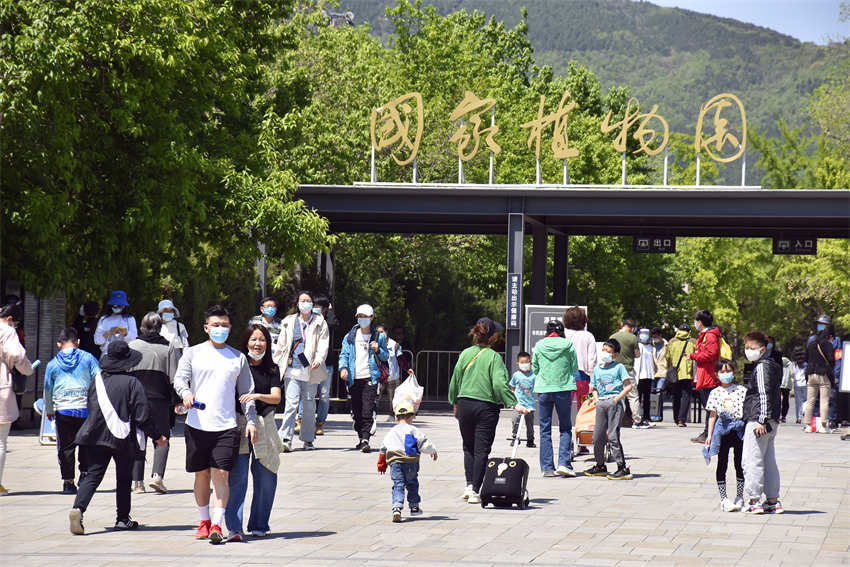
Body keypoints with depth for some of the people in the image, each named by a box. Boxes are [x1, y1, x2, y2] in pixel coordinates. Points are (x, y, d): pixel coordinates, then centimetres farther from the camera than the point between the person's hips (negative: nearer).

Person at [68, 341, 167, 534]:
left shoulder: (97, 380, 6)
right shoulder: (132, 383, -8)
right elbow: (142, 415, -9)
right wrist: (157, 436, 3)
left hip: (96, 436, 3)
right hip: (123, 438, -3)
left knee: (93, 475, 0)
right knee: (123, 478, 14)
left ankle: (78, 508, -23)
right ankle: (123, 518, 20)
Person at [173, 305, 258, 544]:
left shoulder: (238, 358, 12)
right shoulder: (193, 353, 9)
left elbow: (246, 392, 14)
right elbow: (179, 379, -1)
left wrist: (251, 420, 4)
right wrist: (186, 394, -23)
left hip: (226, 426, 0)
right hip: (197, 424, 0)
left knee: (221, 475, -10)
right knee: (202, 475, 8)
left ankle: (217, 525, -12)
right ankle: (204, 521, 23)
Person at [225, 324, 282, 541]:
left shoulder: (272, 369, 8)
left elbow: (276, 397, -4)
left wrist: (257, 396, -23)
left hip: (264, 425, 3)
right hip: (238, 425, -3)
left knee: (266, 479, 6)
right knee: (237, 478, -10)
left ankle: (259, 525, 19)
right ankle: (234, 528, -12)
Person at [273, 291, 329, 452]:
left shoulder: (319, 323, 8)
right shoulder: (289, 322, 12)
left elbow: (323, 343, 0)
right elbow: (281, 344, 17)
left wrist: (319, 359, -16)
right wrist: (276, 362, 15)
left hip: (310, 370, 0)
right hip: (292, 368, 0)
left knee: (309, 405, 6)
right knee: (291, 402, -13)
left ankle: (308, 439, 17)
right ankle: (286, 439, -19)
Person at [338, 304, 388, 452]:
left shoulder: (378, 337, 7)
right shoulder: (350, 336, 10)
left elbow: (386, 357, 14)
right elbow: (344, 354, 7)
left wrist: (378, 350, -7)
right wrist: (343, 367, -12)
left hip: (370, 378, -3)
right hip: (354, 379, 3)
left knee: (367, 411, -13)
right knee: (356, 411, 8)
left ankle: (365, 440, -17)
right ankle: (361, 438, 22)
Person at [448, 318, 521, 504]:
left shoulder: (465, 354, 4)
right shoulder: (494, 357, -8)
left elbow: (455, 381, 8)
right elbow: (499, 384, -18)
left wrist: (455, 404, 19)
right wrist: (514, 403, -19)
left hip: (465, 404, 4)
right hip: (486, 407, -3)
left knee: (468, 447, 18)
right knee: (481, 450, 1)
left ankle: (469, 485, 9)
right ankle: (475, 492, -2)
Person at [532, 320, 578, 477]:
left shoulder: (539, 346, 1)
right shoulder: (568, 345, -2)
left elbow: (535, 369, 9)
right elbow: (575, 368, 4)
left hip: (543, 389, 1)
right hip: (564, 389, -1)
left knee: (545, 430, 7)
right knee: (565, 428, 8)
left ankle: (547, 467, 4)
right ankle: (564, 463, -6)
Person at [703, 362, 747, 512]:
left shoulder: (742, 391, 4)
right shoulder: (715, 393, 5)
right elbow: (712, 414, 7)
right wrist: (709, 435, 3)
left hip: (739, 429, 0)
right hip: (722, 429, 0)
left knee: (740, 464, 4)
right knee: (722, 464, 1)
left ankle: (739, 497, 16)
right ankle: (723, 498, 6)